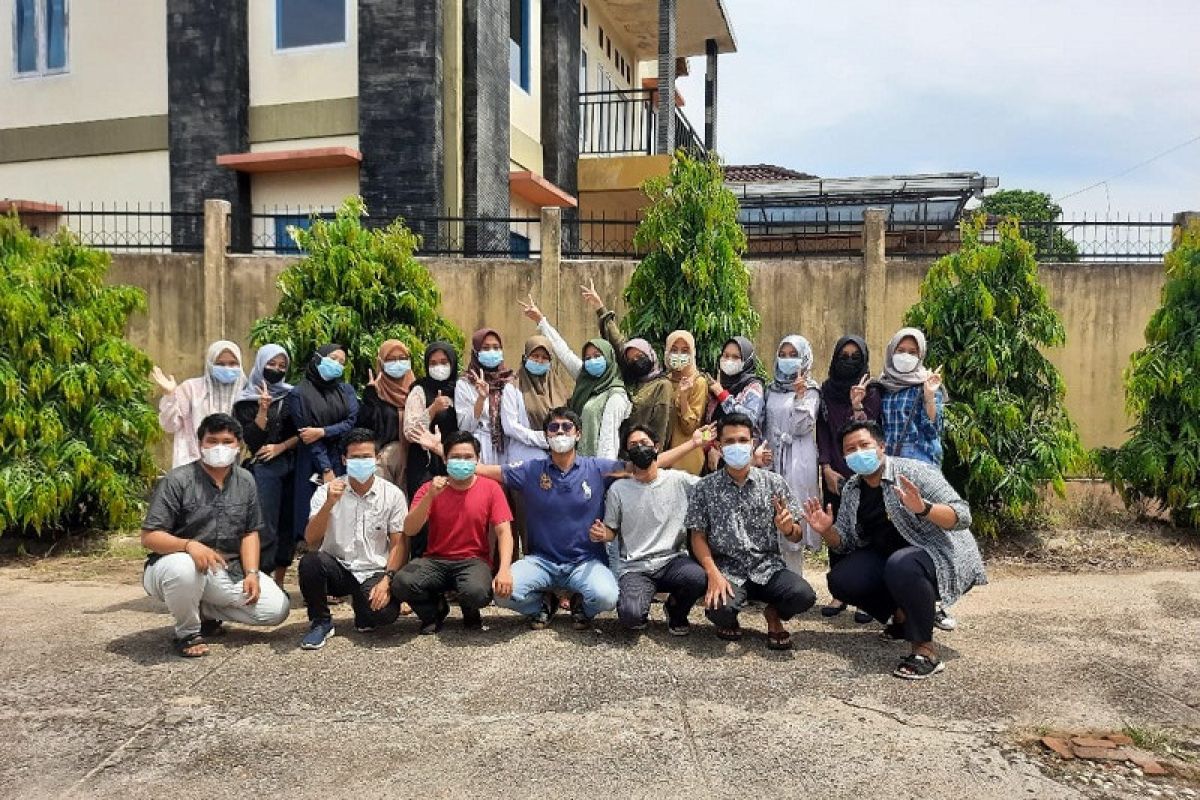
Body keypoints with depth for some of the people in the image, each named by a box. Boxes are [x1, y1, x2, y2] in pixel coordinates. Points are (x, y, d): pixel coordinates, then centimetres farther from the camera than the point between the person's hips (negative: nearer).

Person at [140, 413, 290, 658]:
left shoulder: (245, 481, 5)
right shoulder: (177, 481, -12)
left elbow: (249, 533, 7)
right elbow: (149, 537, -16)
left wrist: (251, 573, -8)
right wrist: (189, 545, -34)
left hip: (227, 571, 5)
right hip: (179, 564, -4)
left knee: (276, 609, -10)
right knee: (183, 568, -41)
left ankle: (205, 611, 13)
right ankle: (187, 632, -10)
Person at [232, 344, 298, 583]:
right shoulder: (247, 401, 3)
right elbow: (251, 439, -5)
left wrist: (281, 446, -7)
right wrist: (263, 409, -15)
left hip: (292, 466, 3)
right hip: (264, 468, -3)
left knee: (288, 524, 4)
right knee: (265, 526, -8)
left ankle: (279, 583, 12)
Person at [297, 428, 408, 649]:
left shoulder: (392, 494, -2)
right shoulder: (326, 491, -2)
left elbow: (398, 544, -3)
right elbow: (311, 540, -12)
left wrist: (386, 581, -17)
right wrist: (329, 504, -26)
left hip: (374, 572, -1)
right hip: (337, 568, 1)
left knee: (385, 613, -29)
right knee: (310, 561, -31)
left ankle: (361, 604, 11)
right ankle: (321, 622, -5)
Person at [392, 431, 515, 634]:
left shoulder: (491, 488, -1)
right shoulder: (430, 489, 1)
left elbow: (504, 532, -8)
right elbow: (409, 530, -8)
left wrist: (504, 569, -25)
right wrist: (430, 497, -23)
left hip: (474, 560, -1)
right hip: (435, 560, 2)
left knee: (477, 592, -36)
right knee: (401, 582, -29)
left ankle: (470, 612, 6)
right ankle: (435, 609, 6)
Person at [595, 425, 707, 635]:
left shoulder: (679, 480, 3)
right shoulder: (618, 489, 3)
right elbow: (611, 531, 11)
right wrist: (602, 534, -13)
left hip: (673, 560, 1)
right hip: (635, 568, -1)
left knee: (699, 578, -32)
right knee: (630, 616, -29)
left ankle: (676, 610, 5)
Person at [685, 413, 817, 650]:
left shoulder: (774, 483, 2)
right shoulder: (705, 487, 0)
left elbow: (797, 536, 5)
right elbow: (698, 537, 1)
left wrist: (788, 528, -19)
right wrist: (713, 574, -15)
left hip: (768, 566, 1)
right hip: (728, 569, -1)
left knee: (804, 595, -27)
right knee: (719, 611, -31)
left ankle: (774, 614, 11)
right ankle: (729, 620, 11)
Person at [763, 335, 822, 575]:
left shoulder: (810, 390, 1)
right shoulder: (772, 389, 16)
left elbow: (801, 427, -10)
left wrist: (800, 394, -15)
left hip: (798, 462, -5)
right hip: (771, 459, 5)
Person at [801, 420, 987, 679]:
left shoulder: (913, 472, -17)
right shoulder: (851, 489, 1)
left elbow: (962, 516, -24)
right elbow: (845, 543, 7)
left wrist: (923, 508, -43)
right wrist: (826, 531, -15)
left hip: (942, 554, -7)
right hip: (888, 557, 7)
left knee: (901, 565, -38)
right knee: (840, 580, -10)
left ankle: (925, 651, -21)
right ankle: (903, 616, 15)